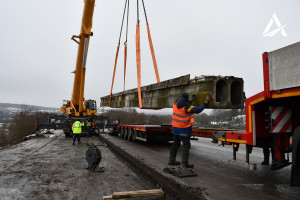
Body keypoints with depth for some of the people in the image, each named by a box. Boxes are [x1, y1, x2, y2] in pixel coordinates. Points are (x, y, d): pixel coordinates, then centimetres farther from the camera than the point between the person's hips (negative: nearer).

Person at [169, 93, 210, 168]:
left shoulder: (176, 104, 2)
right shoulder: (186, 106, -19)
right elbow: (198, 110, -20)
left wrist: (191, 101, 22)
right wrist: (205, 103, -11)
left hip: (175, 127, 7)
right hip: (184, 129, -7)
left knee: (175, 144, 17)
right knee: (186, 145, 1)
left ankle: (171, 160, 23)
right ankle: (184, 162, -1)